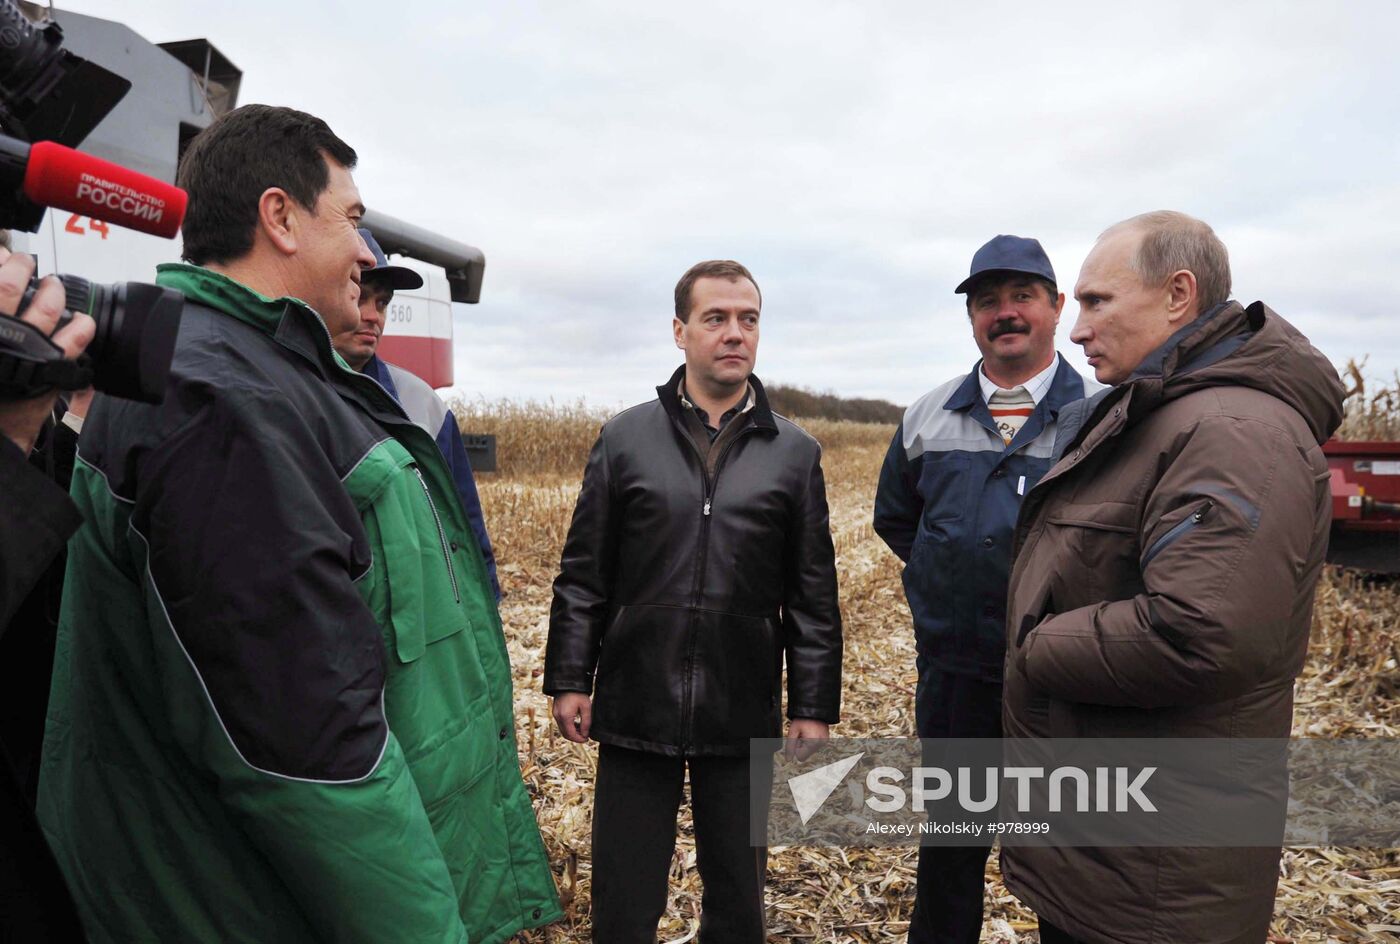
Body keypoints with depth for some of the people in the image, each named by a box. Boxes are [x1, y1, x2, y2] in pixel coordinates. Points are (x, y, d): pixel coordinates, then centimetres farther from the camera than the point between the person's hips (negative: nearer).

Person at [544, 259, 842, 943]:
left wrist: (814, 707, 2)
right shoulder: (625, 438, 2)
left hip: (743, 717, 1)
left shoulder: (794, 453, 3)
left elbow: (813, 597, 3)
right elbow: (583, 575, 3)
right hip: (635, 708, 0)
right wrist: (569, 679, 0)